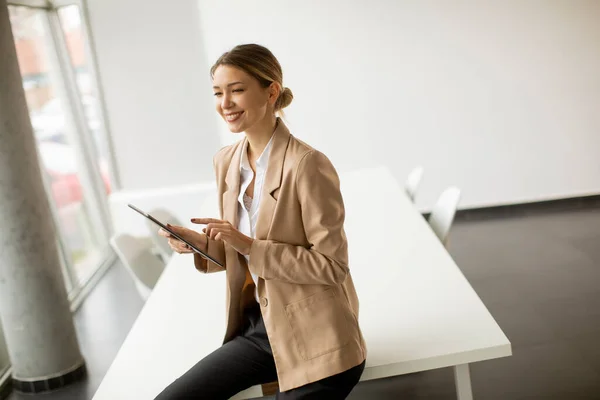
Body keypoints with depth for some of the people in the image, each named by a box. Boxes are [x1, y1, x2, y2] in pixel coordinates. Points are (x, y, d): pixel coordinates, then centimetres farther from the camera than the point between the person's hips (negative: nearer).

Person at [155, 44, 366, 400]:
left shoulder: (307, 164, -20)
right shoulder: (226, 162, 3)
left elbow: (332, 265, -19)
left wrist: (251, 246, -24)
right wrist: (203, 244, -8)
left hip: (315, 338, -6)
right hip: (258, 327, 7)